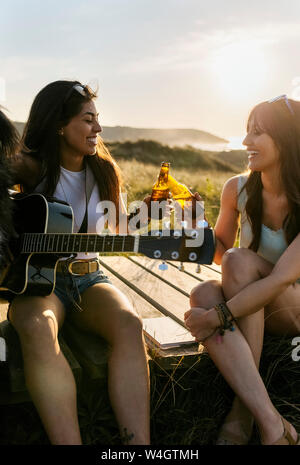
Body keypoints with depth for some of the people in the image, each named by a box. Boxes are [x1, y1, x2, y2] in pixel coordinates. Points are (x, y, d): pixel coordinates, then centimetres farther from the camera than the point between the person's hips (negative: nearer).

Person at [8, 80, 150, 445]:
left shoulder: (104, 172, 7)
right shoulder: (28, 169, -3)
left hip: (88, 279, 3)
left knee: (129, 324, -30)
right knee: (37, 329, -38)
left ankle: (139, 442, -34)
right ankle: (67, 441, -40)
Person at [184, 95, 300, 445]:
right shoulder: (238, 189, -6)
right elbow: (220, 250, 7)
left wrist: (218, 316, -32)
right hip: (250, 304, 4)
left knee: (240, 260, -32)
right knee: (203, 294, -30)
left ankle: (243, 410, -26)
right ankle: (271, 423, -33)